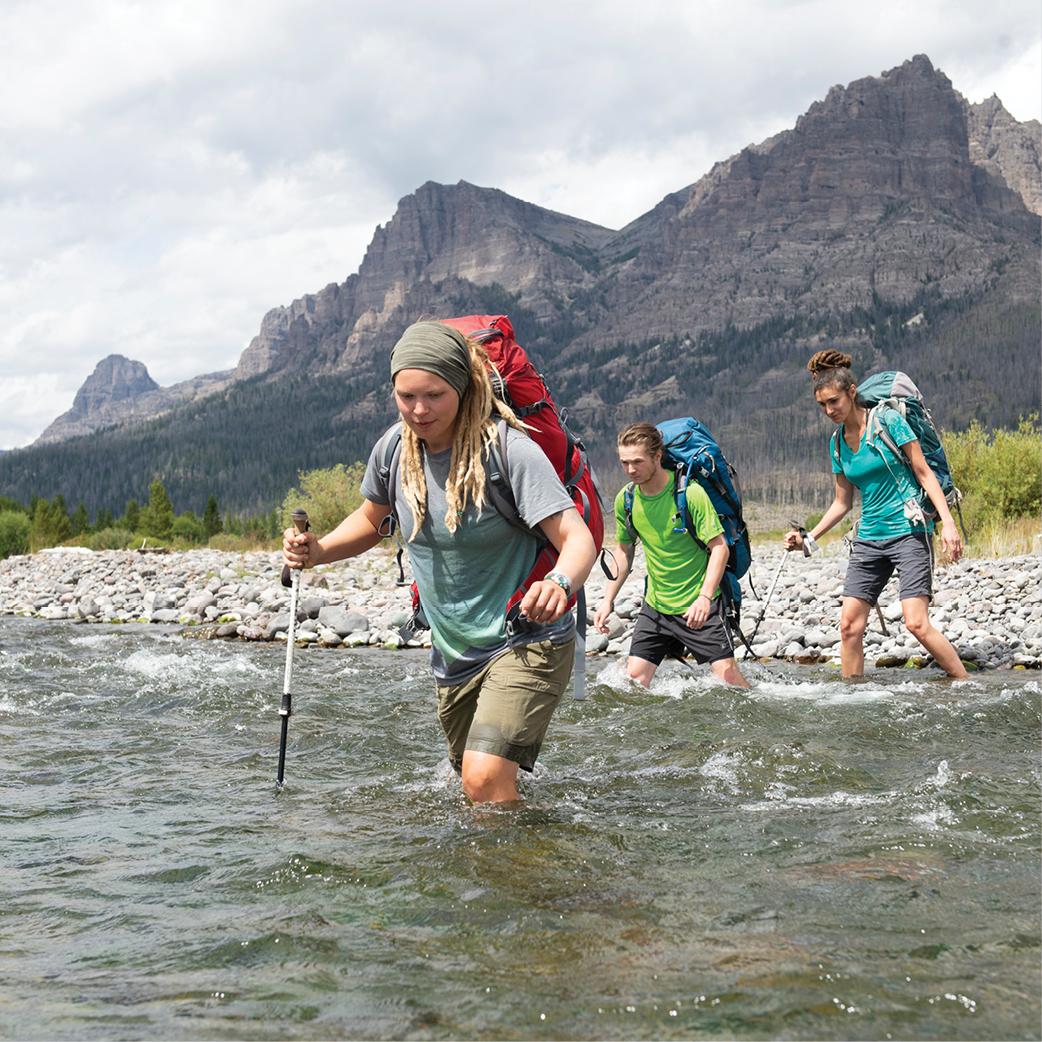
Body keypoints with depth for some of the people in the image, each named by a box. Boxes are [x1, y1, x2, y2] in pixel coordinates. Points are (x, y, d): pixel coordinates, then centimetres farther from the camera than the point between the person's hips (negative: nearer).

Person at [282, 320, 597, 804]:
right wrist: (317, 551, -3)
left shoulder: (510, 451, -21)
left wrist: (560, 583, -50)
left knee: (486, 777, -25)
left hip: (526, 642, -7)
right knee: (473, 777, 20)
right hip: (453, 654, 7)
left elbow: (578, 538, -28)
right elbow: (372, 519, 16)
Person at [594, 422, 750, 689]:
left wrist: (704, 598, -25)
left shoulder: (690, 492, -16)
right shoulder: (625, 500, 0)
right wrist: (608, 600, 8)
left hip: (698, 605, -5)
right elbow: (624, 551, 14)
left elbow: (720, 547, -15)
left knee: (727, 675, -9)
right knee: (634, 679, -1)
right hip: (655, 606, 5)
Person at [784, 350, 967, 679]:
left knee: (916, 623, -16)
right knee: (849, 624, -2)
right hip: (869, 538, 6)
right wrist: (808, 538, 9)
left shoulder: (888, 420, -6)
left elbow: (924, 472, -6)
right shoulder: (838, 443, 11)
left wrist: (948, 522, -15)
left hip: (908, 531, -6)